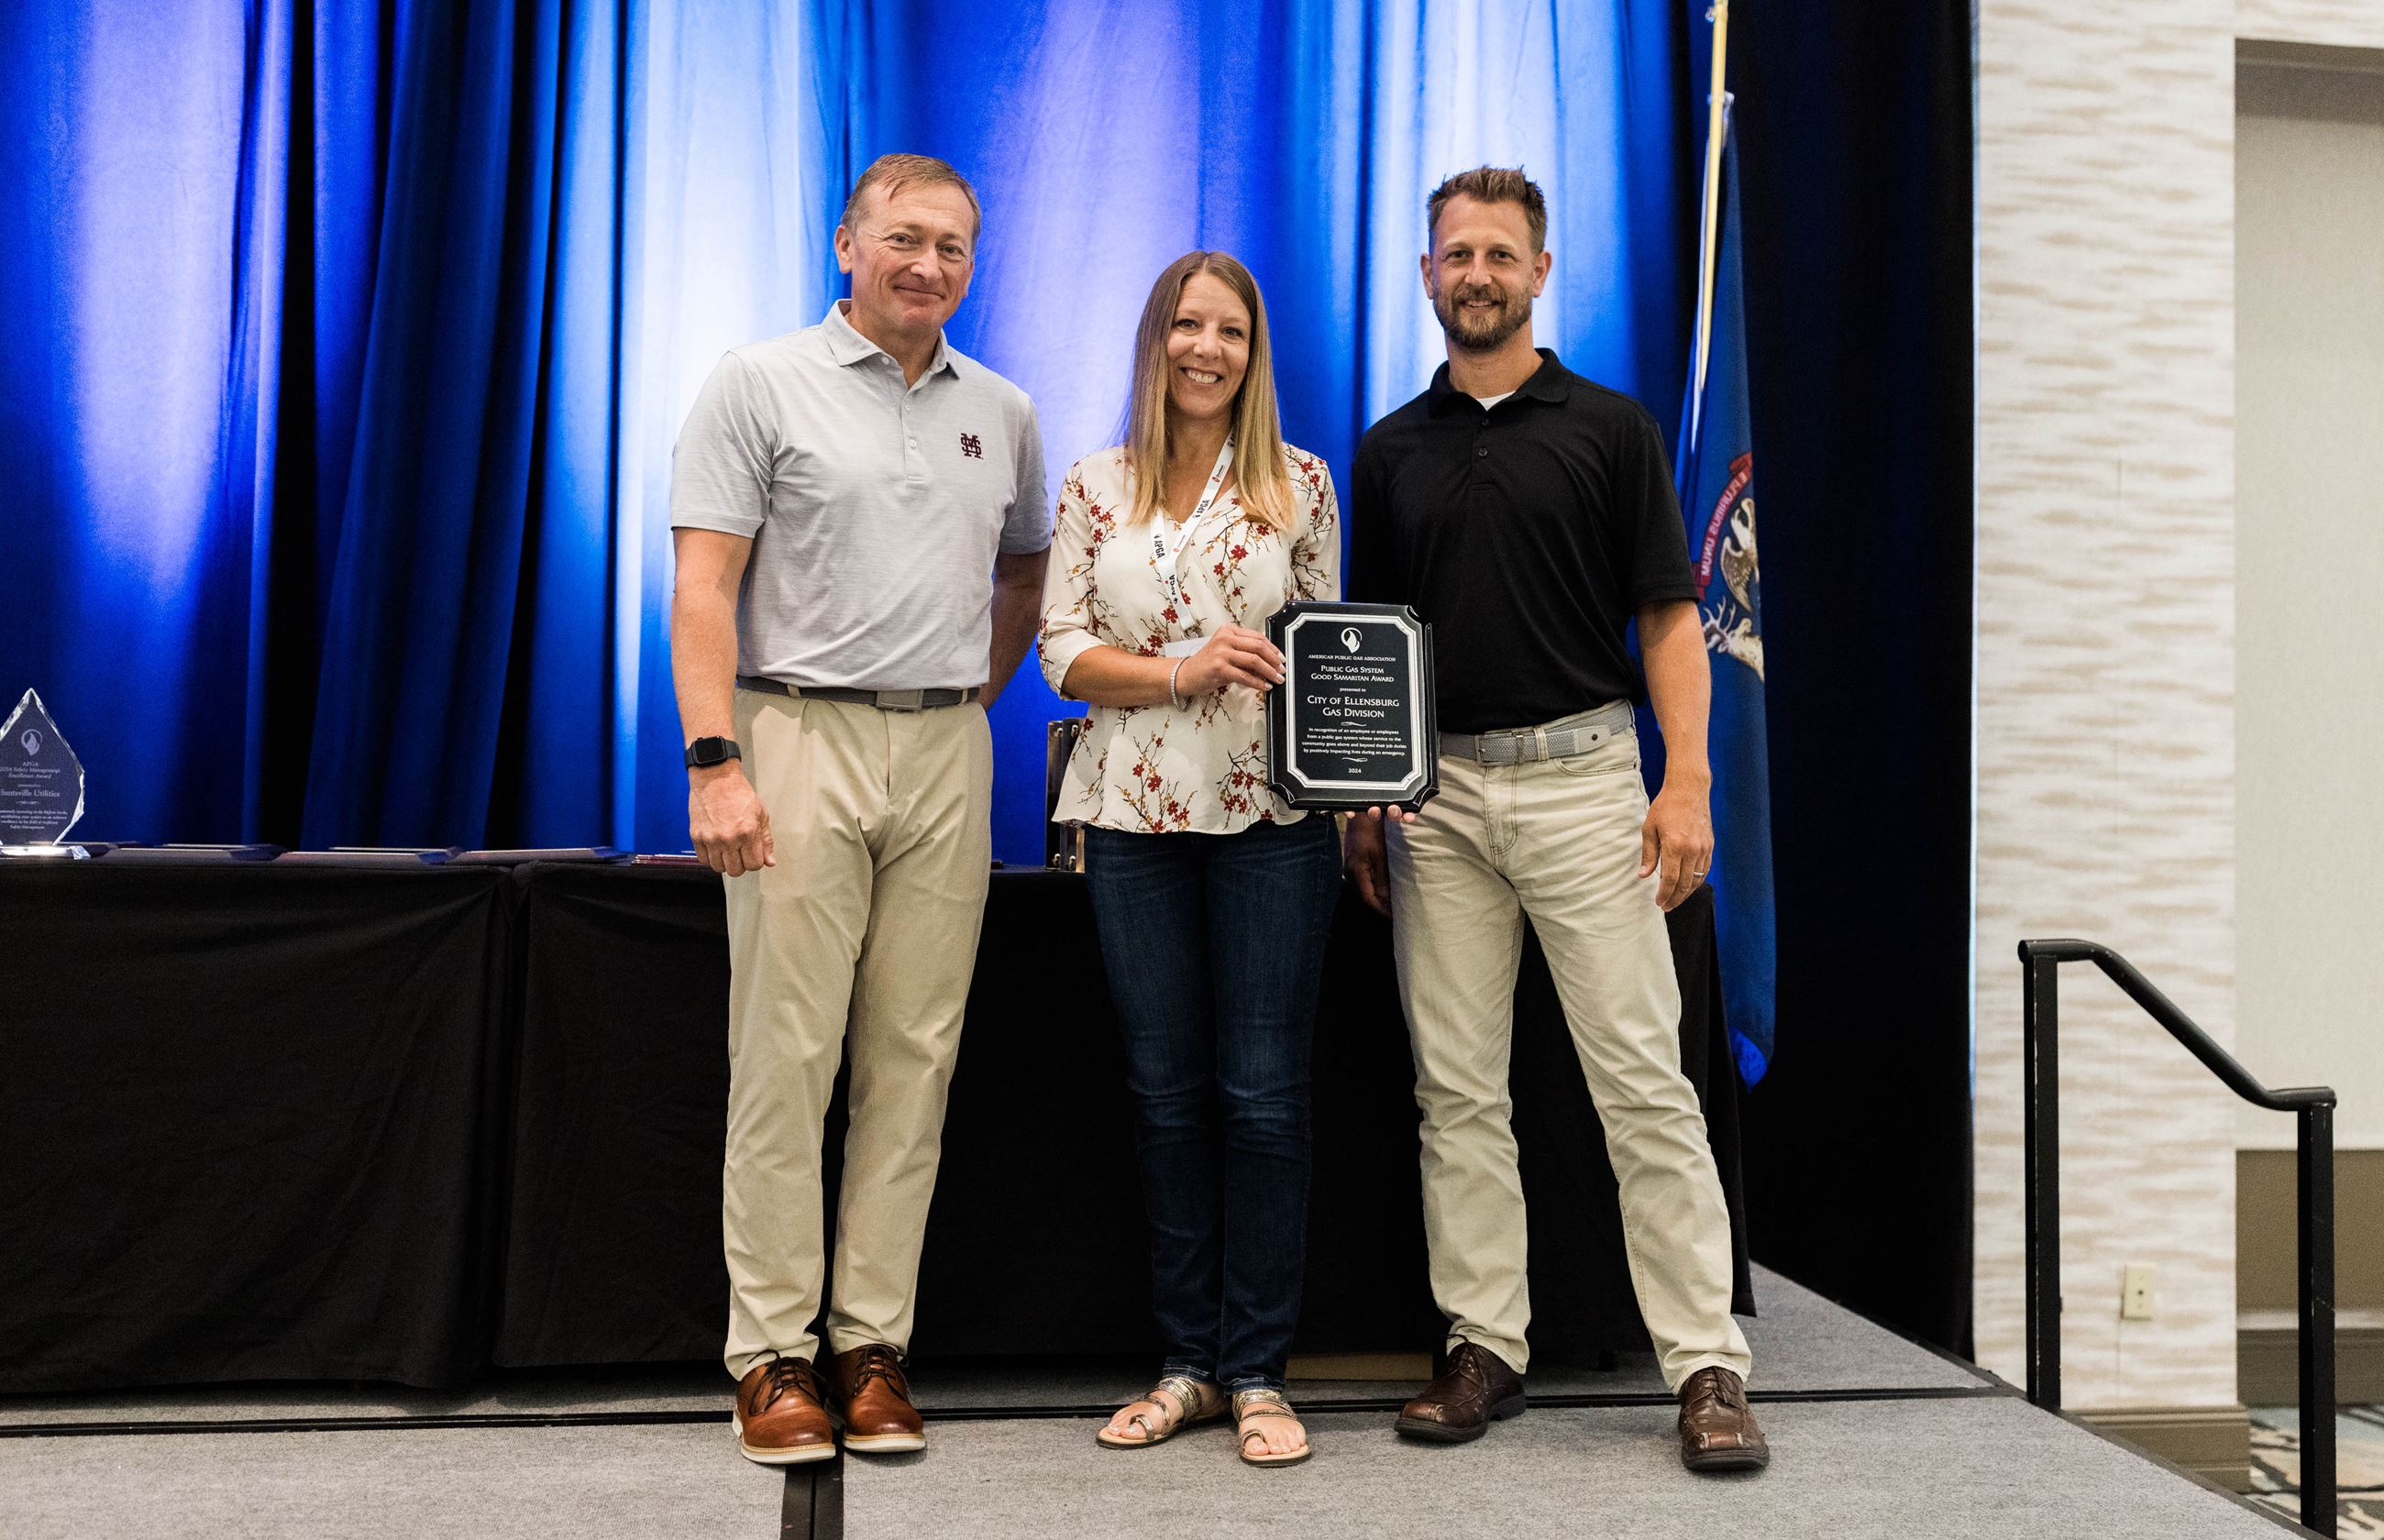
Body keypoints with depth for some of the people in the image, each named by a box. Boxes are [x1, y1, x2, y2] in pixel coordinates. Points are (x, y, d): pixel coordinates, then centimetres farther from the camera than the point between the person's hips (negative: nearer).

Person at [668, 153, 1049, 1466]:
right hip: (800, 739, -4)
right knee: (785, 1059, -2)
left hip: (946, 760, 4)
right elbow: (704, 586, -5)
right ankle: (772, 1354, 7)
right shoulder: (759, 384, 2)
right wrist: (716, 763, -15)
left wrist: (975, 692, 15)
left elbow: (1027, 568, 29)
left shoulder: (1002, 412, 15)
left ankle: (873, 1344, 14)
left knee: (914, 1059, 5)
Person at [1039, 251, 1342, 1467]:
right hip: (1137, 813, 2)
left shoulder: (1299, 484, 6)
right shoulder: (1094, 487, 8)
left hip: (1272, 813, -1)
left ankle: (1258, 1374, 10)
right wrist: (1180, 670, -13)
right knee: (1166, 1092, 7)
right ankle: (1188, 1364, 19)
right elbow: (1062, 651, 3)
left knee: (1263, 1093, -1)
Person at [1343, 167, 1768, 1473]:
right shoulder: (1390, 452, 12)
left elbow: (1669, 618, 0)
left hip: (1579, 777, -3)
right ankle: (1485, 1347, 16)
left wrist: (1687, 780, -10)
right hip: (1437, 791, 4)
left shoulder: (1611, 428, 3)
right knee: (1456, 1090, 6)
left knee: (1643, 1081, -4)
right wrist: (1362, 799, 6)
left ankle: (1707, 1364, 2)